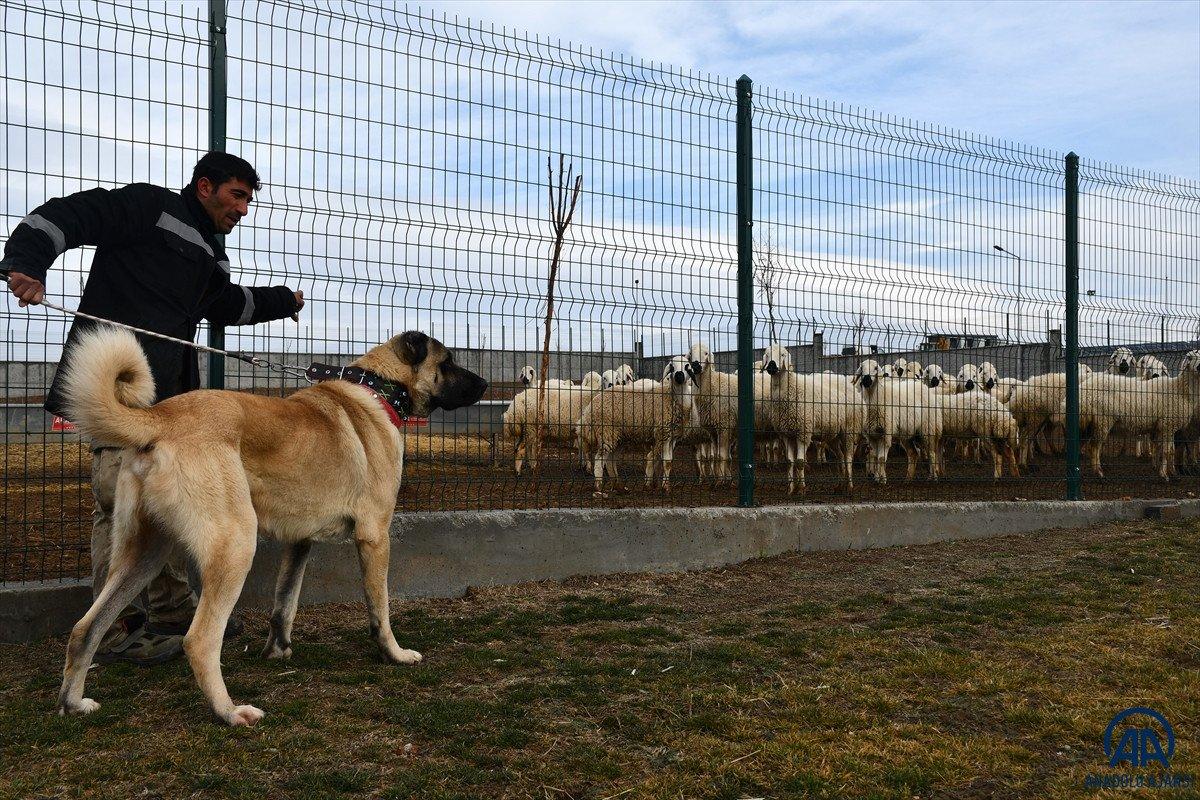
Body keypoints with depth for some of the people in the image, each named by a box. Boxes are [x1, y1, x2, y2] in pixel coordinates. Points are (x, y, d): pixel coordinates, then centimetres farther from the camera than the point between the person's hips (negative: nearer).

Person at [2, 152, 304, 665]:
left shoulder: (209, 256, 27)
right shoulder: (150, 207, 0)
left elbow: (228, 304, 47)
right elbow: (66, 216, -11)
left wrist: (283, 301, 57)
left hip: (171, 393, 10)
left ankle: (173, 613, 25)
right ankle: (117, 631, -6)